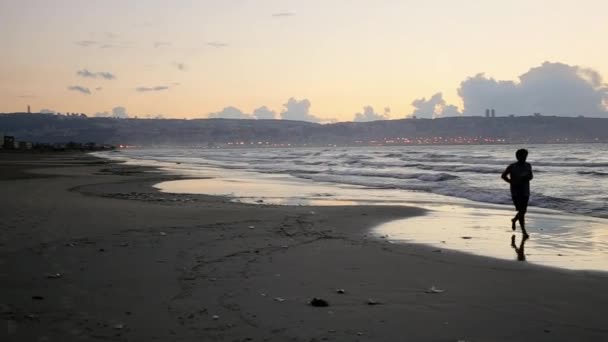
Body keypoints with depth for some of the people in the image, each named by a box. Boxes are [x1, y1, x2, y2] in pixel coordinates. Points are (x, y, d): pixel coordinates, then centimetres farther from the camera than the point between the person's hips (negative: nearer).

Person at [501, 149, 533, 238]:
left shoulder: (528, 166, 5)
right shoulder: (512, 167, -6)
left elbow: (531, 176, 13)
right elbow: (503, 176, 2)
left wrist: (528, 177, -11)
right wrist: (512, 182, -7)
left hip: (525, 192, 4)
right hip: (515, 193, -4)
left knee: (523, 211, 7)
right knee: (521, 211, -10)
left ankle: (514, 220, 39)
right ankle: (524, 231, -2)